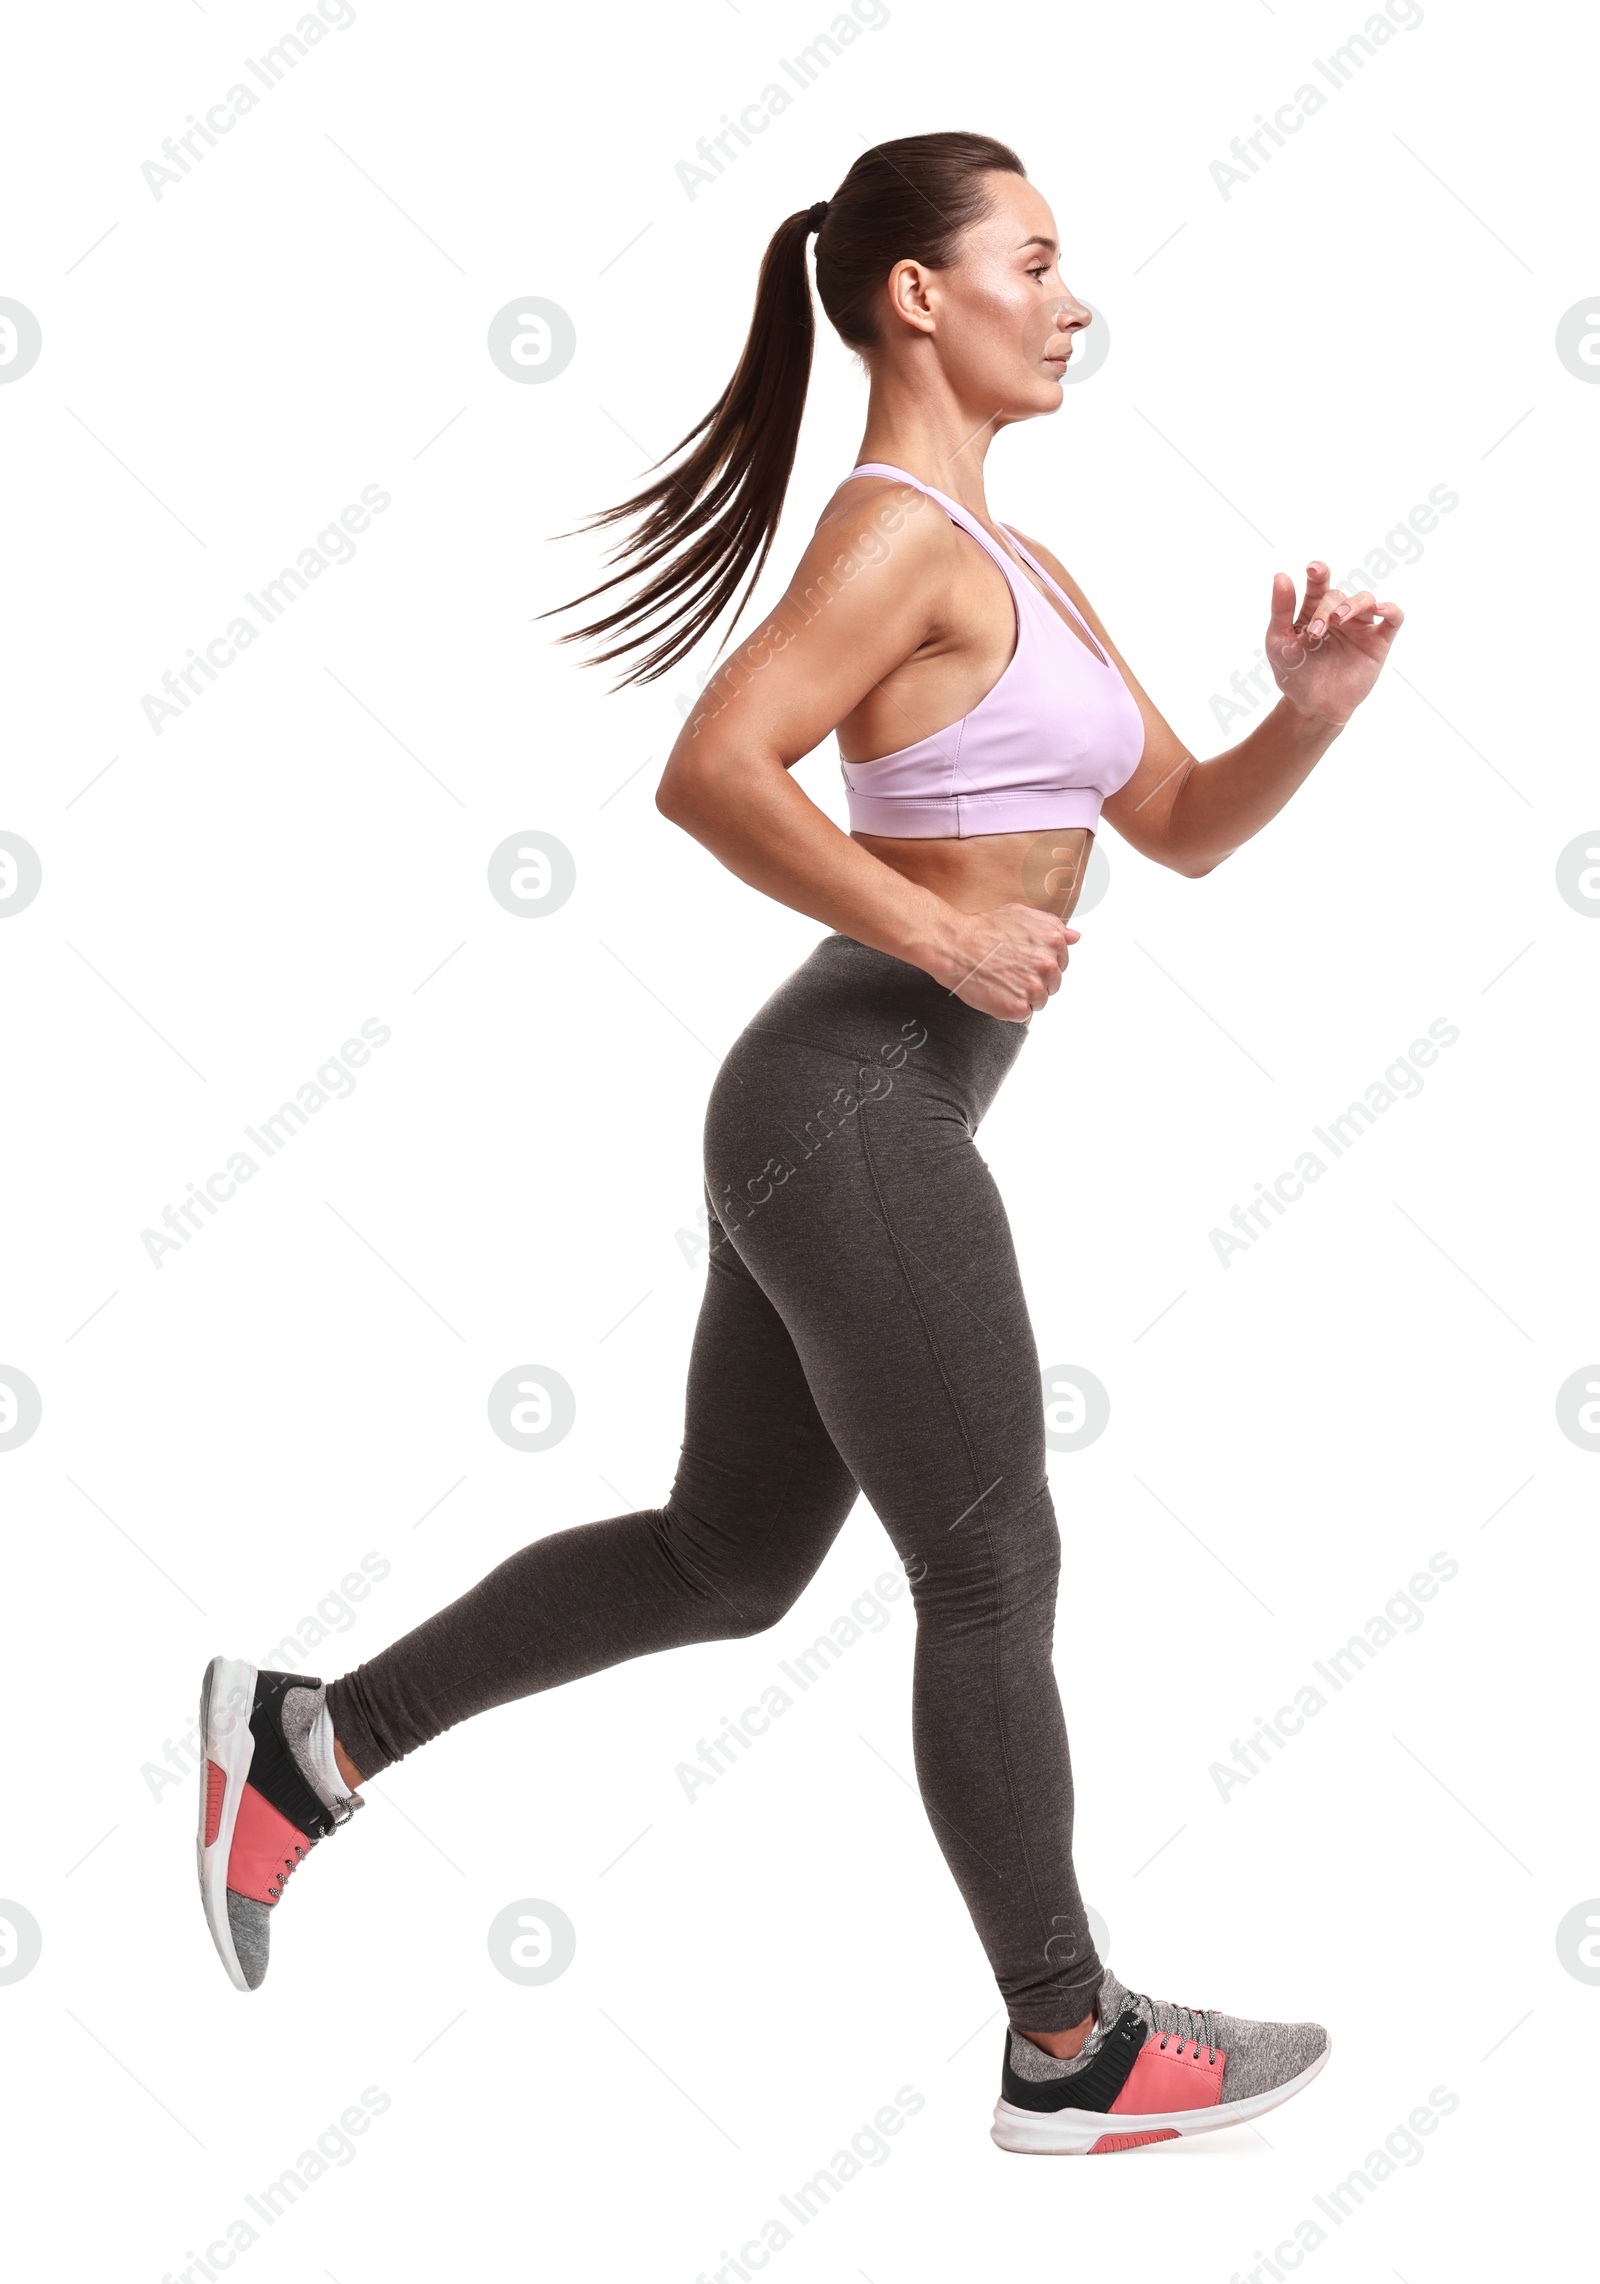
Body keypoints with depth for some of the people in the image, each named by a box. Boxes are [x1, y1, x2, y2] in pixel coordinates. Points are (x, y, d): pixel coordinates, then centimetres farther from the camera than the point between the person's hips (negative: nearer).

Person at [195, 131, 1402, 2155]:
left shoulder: (1010, 567, 18)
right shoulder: (895, 532, -11)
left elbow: (1184, 826, 19)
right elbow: (711, 775, -25)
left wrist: (1311, 705, 2)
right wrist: (940, 933, -19)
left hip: (841, 1116, 10)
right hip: (856, 1109, -10)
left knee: (724, 1562, 17)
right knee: (993, 1583, 2)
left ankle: (313, 1742, 23)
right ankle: (1073, 2049, 17)